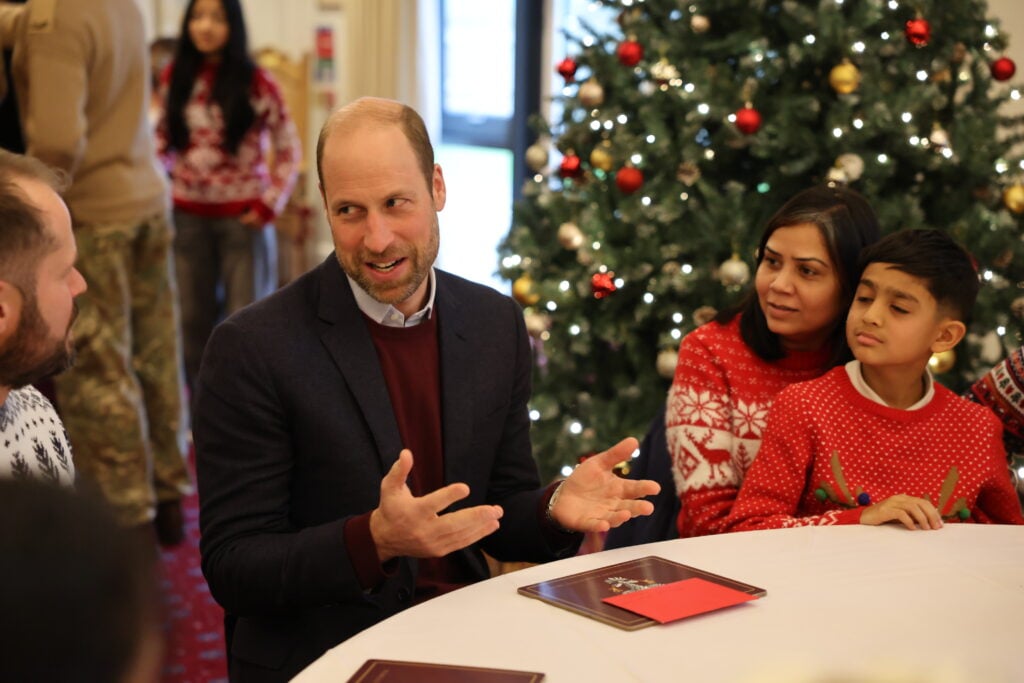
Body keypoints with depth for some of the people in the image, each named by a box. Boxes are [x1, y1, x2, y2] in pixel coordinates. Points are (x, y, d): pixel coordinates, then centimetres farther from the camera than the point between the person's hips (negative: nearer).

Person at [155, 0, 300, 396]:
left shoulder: (254, 81, -7)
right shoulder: (175, 77, 2)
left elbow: (289, 148, -3)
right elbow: (162, 139, 13)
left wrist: (271, 203, -9)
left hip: (242, 216, -3)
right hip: (188, 216, 3)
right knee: (194, 319, 11)